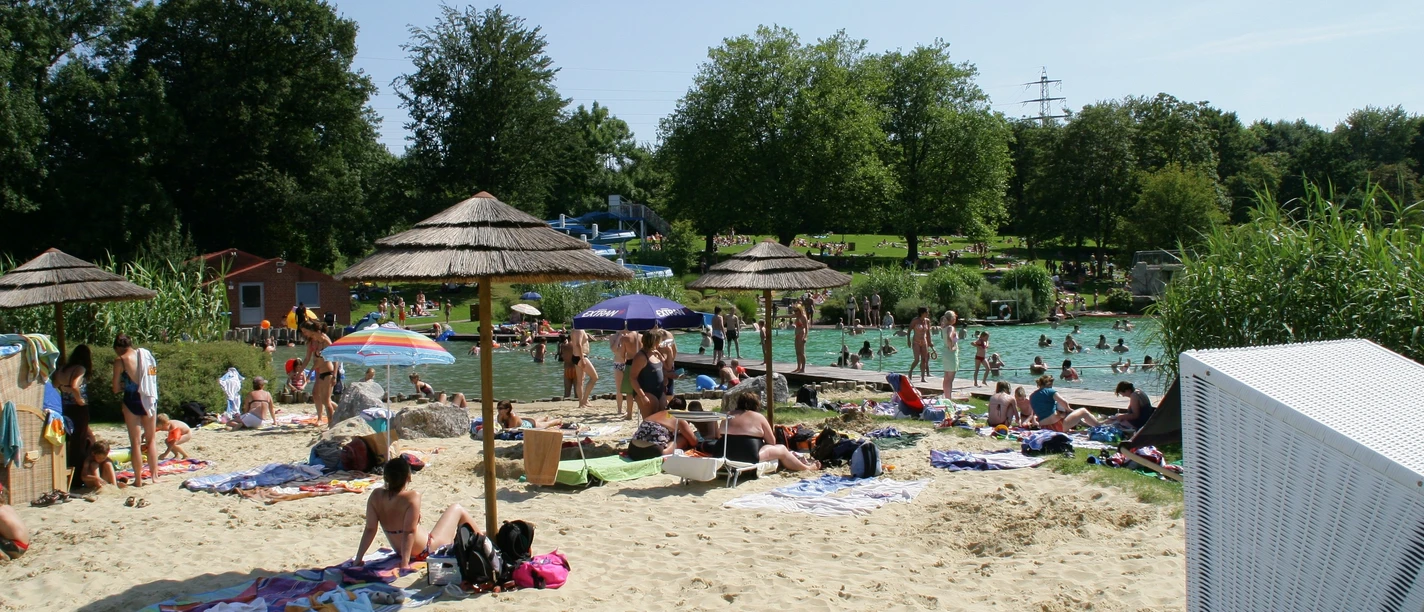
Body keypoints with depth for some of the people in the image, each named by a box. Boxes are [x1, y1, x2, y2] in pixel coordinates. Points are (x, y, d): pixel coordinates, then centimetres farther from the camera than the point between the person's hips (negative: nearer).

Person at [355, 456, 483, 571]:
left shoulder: (375, 496, -13)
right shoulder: (412, 497, -29)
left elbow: (370, 529, -13)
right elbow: (409, 532, -30)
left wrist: (358, 559, -9)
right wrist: (405, 564, -27)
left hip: (400, 551, 6)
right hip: (425, 551, -6)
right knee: (457, 509, 15)